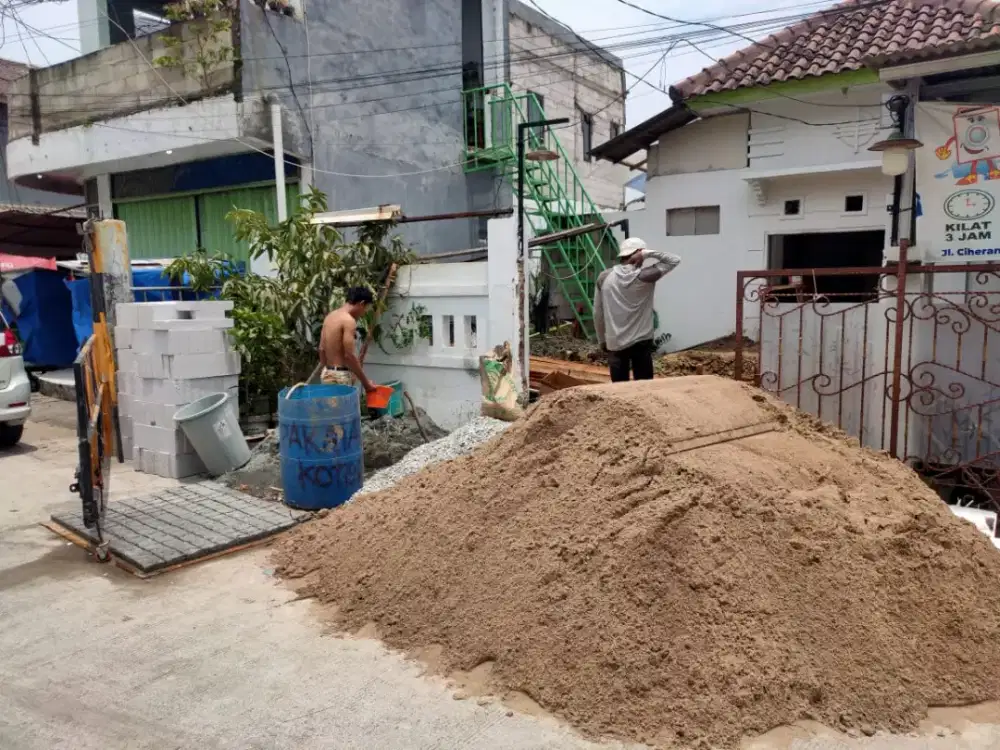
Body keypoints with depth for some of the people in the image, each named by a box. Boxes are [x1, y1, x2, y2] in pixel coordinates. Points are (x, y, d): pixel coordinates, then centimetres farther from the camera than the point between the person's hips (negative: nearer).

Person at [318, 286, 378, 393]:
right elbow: (349, 355, -20)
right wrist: (365, 382, -13)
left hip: (328, 373, 9)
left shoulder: (330, 317, 11)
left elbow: (322, 349, 15)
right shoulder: (348, 321, -16)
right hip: (340, 376, -9)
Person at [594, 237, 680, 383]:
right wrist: (647, 253, -7)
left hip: (615, 344, 2)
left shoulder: (604, 277, -1)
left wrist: (602, 341, 13)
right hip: (641, 342, -2)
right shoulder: (644, 276, -10)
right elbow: (674, 260, 1)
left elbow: (597, 314, 3)